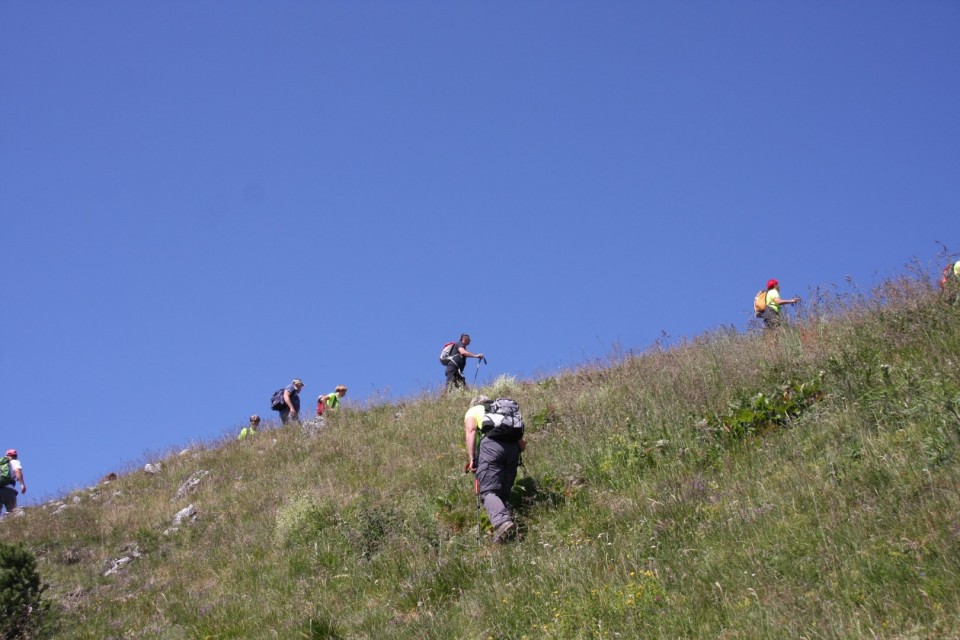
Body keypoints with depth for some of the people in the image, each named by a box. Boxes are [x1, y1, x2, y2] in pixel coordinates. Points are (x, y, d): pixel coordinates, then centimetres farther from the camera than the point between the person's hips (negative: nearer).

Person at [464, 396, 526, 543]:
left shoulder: (473, 411, 25)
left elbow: (470, 431, 3)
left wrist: (471, 458, -3)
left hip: (491, 444, -5)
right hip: (513, 446, 5)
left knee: (488, 491, -12)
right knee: (504, 493, 13)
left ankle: (502, 521, -36)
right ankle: (509, 519, -5)